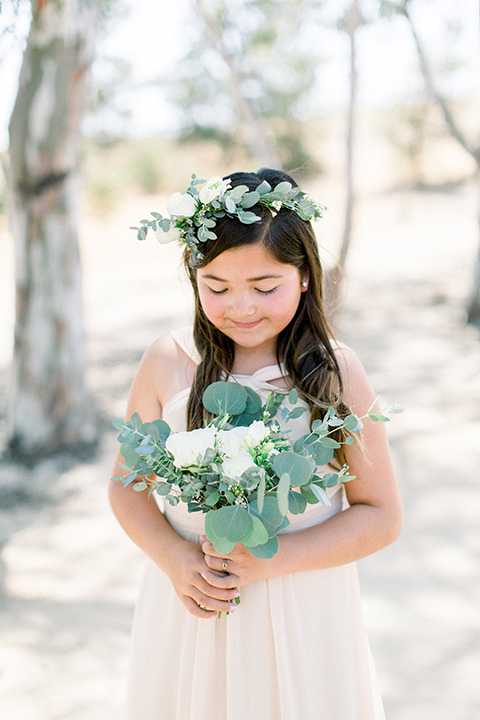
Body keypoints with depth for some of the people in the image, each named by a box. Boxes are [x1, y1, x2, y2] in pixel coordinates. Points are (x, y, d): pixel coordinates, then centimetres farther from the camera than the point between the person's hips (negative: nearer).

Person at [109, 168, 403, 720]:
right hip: (191, 605, 1)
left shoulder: (336, 374, -10)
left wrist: (268, 559, -17)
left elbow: (381, 517, -6)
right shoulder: (169, 363, -7)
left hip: (302, 614, -1)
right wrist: (175, 558, -16)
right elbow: (128, 487, 2)